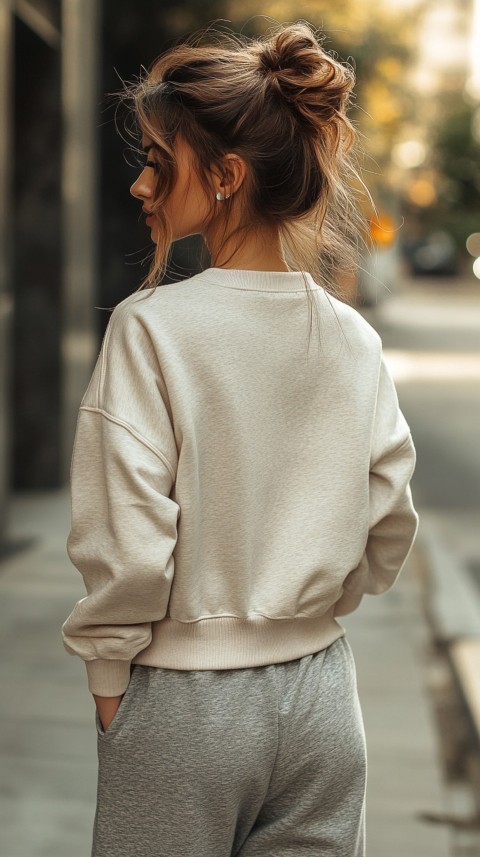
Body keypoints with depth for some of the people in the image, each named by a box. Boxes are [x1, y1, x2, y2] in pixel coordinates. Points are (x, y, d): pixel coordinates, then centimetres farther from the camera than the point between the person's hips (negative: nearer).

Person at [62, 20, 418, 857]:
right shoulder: (355, 339, -2)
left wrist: (107, 679, -3)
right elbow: (389, 533, 4)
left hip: (184, 701, -4)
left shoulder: (151, 326, -17)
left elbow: (125, 545, -17)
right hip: (322, 692, 4)